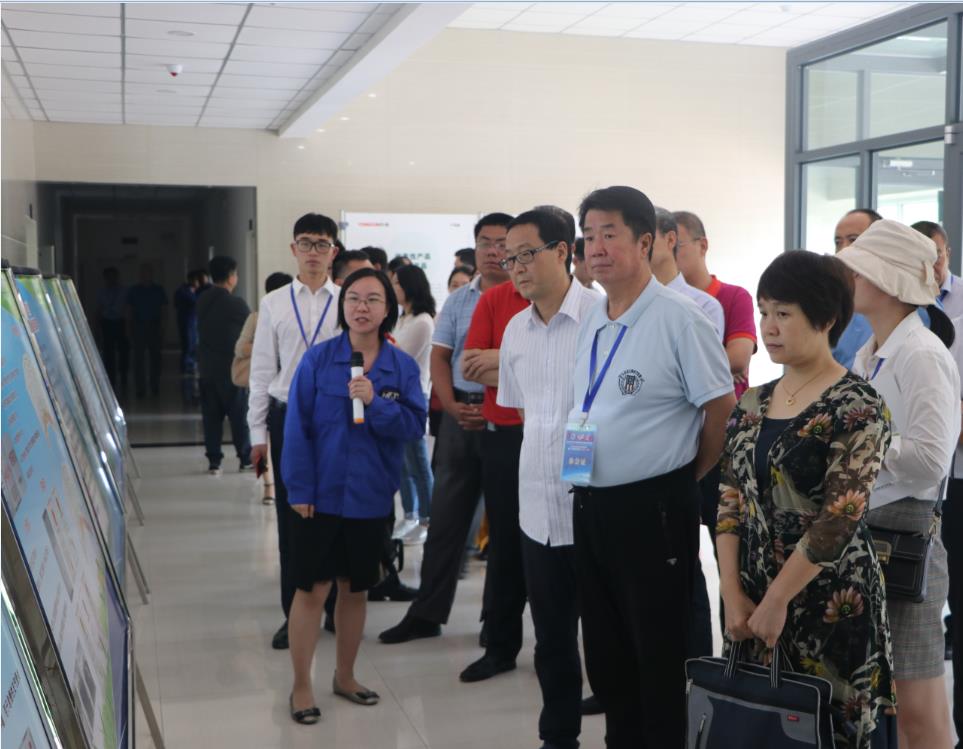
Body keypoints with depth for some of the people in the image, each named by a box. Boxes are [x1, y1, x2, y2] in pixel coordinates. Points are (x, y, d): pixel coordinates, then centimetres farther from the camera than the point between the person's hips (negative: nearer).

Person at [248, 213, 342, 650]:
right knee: (291, 516, 8)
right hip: (288, 416, 2)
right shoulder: (273, 304, 5)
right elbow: (261, 370, 6)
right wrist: (257, 432, 3)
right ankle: (294, 613, 21)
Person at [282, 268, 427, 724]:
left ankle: (345, 676, 30)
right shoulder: (317, 359, -7)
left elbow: (415, 425, -9)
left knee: (355, 589, 14)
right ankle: (301, 686, 15)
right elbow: (297, 427, -8)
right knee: (312, 589, 1)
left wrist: (375, 402, -24)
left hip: (370, 495, 2)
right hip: (322, 493, -2)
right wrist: (299, 489, -11)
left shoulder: (403, 367, -1)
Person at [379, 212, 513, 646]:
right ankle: (427, 614, 17)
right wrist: (451, 405, -7)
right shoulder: (457, 301, 11)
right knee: (445, 515, 8)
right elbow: (439, 358, 9)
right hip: (459, 415, 4)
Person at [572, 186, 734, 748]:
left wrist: (687, 477, 2)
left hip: (653, 509, -7)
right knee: (605, 652, 18)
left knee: (659, 656, 5)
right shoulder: (592, 323, 9)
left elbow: (722, 407, -9)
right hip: (592, 505, 8)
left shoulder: (679, 318, -13)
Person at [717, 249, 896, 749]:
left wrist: (776, 600, -15)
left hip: (828, 602, -6)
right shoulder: (751, 405, 6)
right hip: (752, 599, 6)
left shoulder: (858, 408, -13)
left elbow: (838, 520, -18)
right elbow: (730, 501, 4)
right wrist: (734, 594, -4)